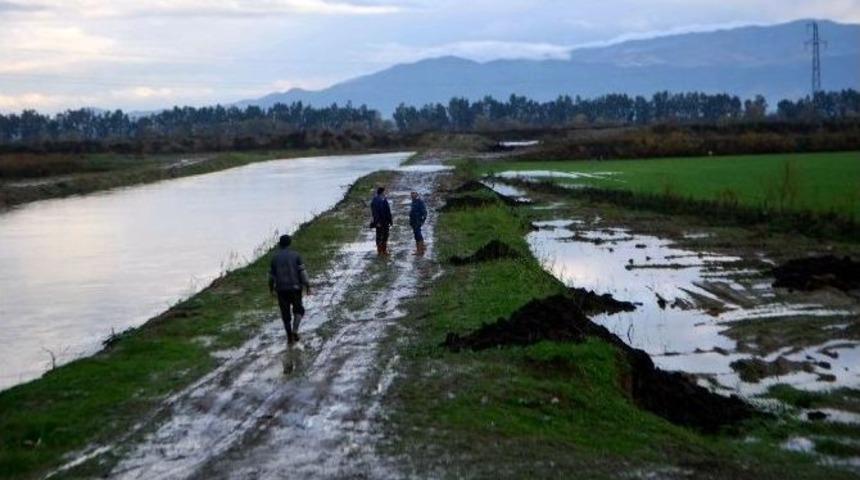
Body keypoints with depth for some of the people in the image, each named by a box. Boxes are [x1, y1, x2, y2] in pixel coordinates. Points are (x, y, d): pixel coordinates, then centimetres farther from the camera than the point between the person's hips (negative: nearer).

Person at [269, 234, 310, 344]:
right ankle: (294, 330, -6)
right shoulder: (295, 255, -4)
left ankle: (289, 337, 13)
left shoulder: (275, 257, 2)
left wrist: (271, 288, 19)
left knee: (285, 313, 10)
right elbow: (302, 271, -8)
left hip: (281, 289, 2)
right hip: (295, 287, -1)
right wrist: (307, 286, -3)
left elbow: (271, 274, 6)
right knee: (298, 309, 15)